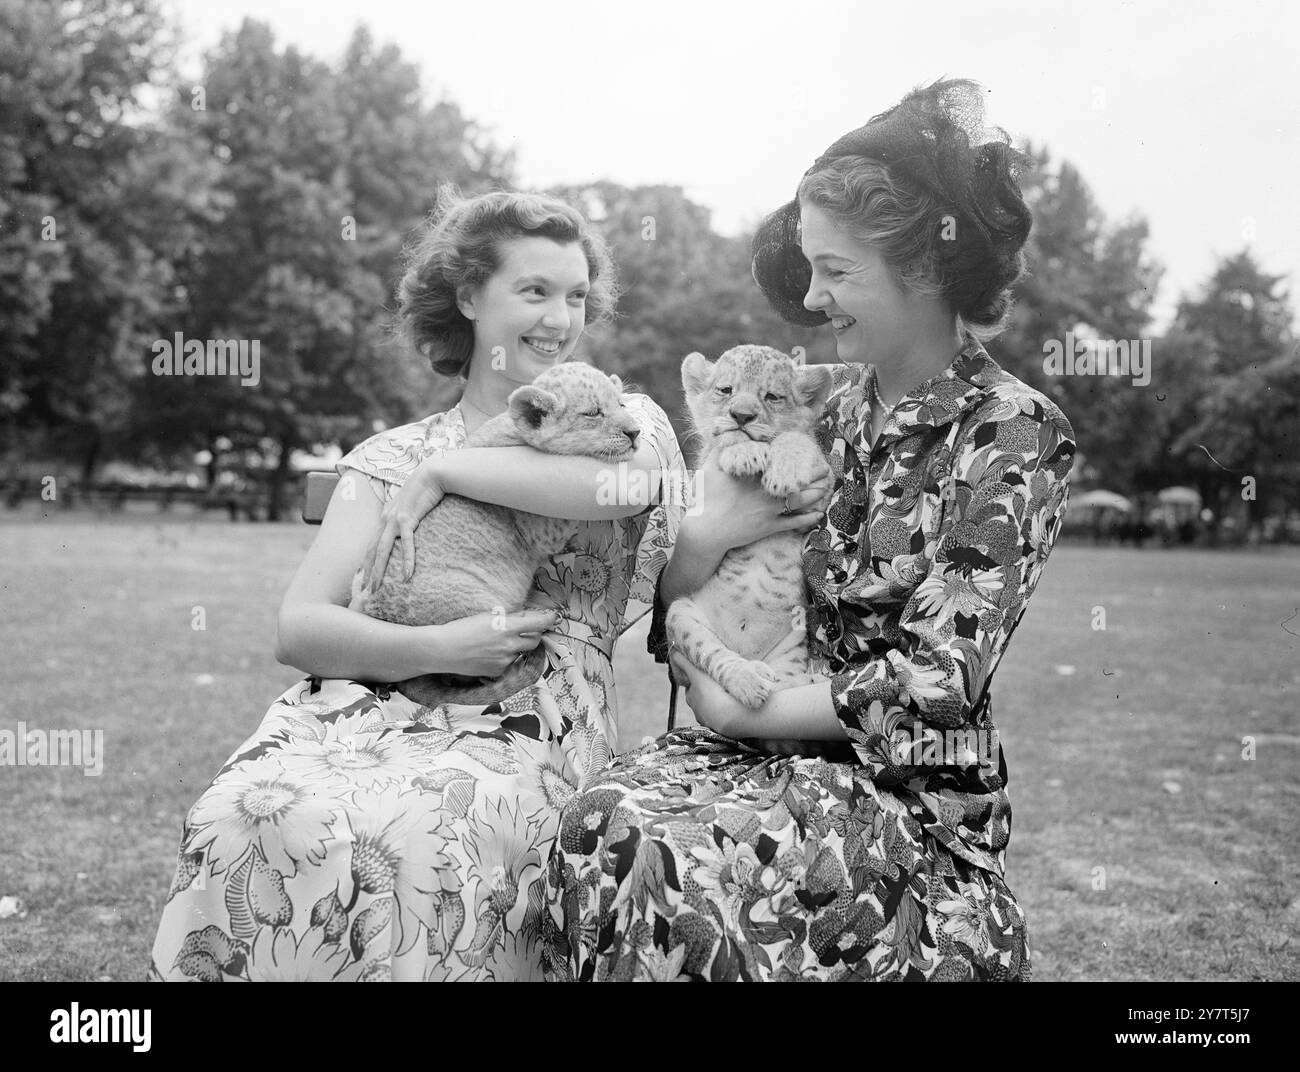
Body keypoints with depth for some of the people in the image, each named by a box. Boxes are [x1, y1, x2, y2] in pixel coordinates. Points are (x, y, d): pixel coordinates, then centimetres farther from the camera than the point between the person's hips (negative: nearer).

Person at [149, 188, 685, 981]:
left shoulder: (622, 418, 12)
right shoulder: (391, 458, 15)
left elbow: (634, 478, -16)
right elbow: (301, 627, 4)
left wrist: (445, 471, -7)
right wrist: (435, 648, -14)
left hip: (528, 728, -2)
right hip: (364, 707, 2)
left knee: (409, 841, -34)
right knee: (247, 819, -30)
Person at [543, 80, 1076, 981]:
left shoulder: (1013, 434, -8)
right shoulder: (827, 405, 9)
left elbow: (936, 679, -13)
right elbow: (677, 602, 11)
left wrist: (740, 713, -11)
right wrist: (704, 538, -11)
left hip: (916, 791, -5)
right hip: (781, 746, 5)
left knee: (672, 866, -29)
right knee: (606, 822, -24)